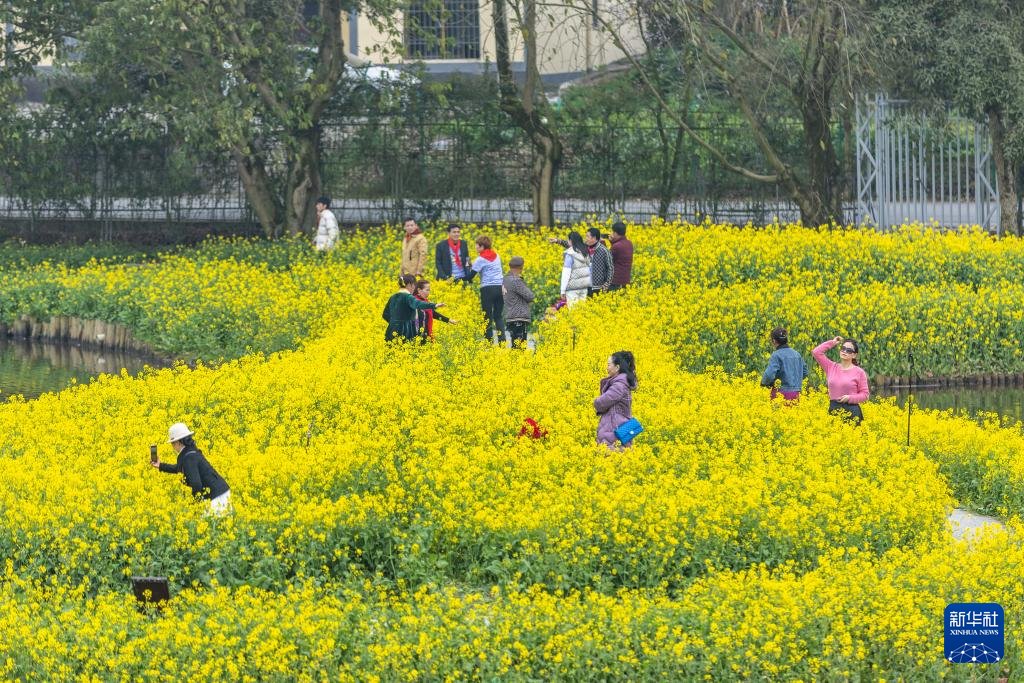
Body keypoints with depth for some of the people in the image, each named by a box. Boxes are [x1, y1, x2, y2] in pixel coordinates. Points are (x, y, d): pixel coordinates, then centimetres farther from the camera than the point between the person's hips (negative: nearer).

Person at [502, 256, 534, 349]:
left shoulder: (505, 280, 13)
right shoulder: (516, 281, -14)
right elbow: (530, 296, -11)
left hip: (510, 319, 9)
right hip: (519, 319, -9)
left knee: (515, 345, 9)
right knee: (520, 346, -12)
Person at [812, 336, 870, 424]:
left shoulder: (859, 372, 2)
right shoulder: (831, 367, 10)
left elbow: (865, 394, 4)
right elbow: (816, 352, 6)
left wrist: (850, 398, -13)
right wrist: (832, 343, 10)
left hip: (851, 410, -3)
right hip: (833, 409, 3)